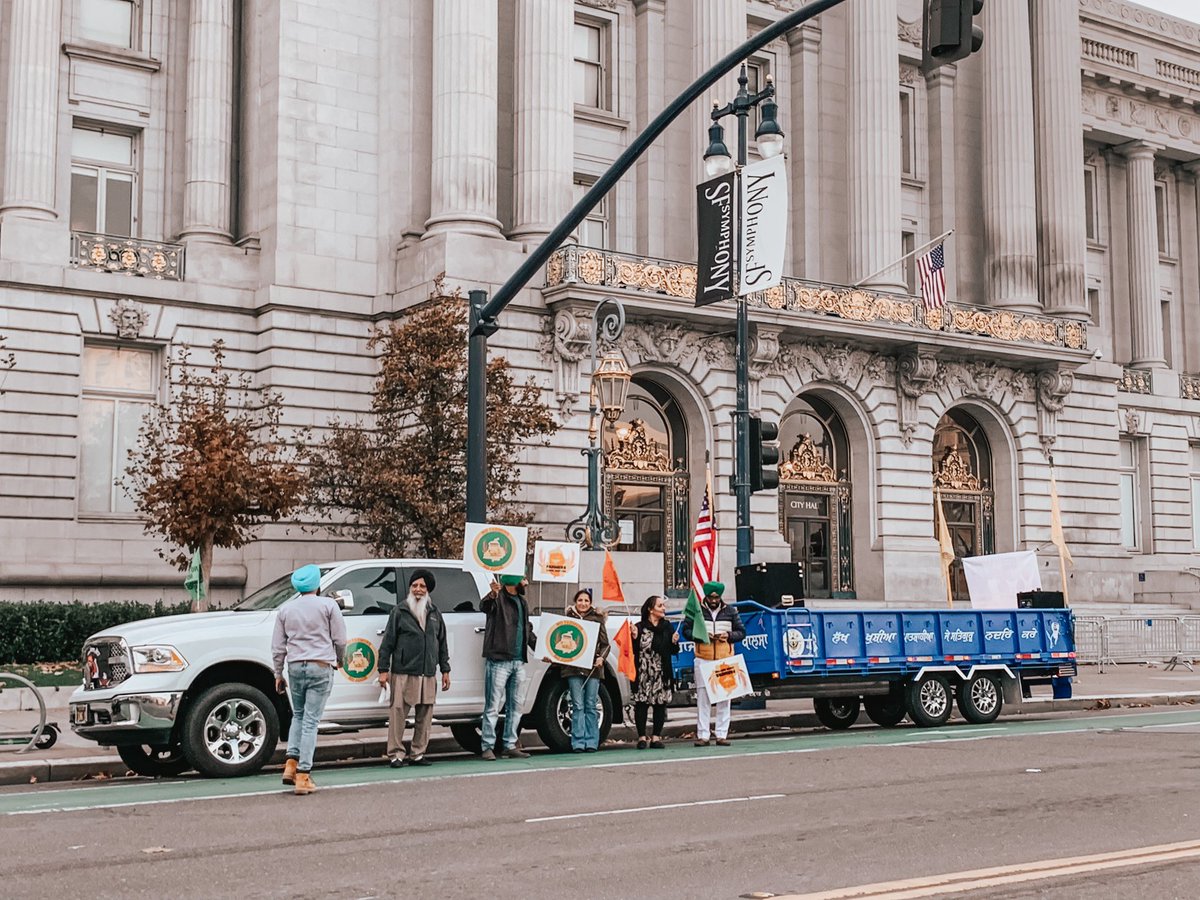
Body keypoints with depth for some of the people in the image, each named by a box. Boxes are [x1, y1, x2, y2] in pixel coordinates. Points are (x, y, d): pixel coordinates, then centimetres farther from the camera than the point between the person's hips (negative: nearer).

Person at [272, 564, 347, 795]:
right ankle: (303, 776, -4)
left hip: (295, 667, 3)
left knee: (298, 716, 21)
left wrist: (278, 674, 19)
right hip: (321, 667, -3)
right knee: (310, 721, -3)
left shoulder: (286, 609, 9)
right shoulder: (328, 605, -2)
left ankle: (291, 765, 8)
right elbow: (339, 639, 0)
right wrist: (340, 660, 18)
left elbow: (277, 647, 10)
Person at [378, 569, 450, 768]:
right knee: (398, 713, -6)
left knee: (424, 716, 6)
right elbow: (388, 642, 1)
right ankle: (396, 754, 1)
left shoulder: (434, 613, 15)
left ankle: (417, 753, 15)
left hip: (428, 674, 4)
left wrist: (445, 670, 16)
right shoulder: (400, 611, 2)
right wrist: (383, 669, -4)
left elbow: (442, 643, 20)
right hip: (403, 673, -4)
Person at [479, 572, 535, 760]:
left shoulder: (521, 601, 19)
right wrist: (491, 595, -50)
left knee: (515, 706, 12)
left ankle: (510, 745, 19)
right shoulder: (499, 598, -6)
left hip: (518, 661, 8)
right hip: (499, 660, -8)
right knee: (493, 706, -6)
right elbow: (484, 606, -29)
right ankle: (488, 747, -2)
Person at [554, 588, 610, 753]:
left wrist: (601, 658, -8)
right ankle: (578, 743, -1)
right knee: (578, 706, -2)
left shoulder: (597, 619, 10)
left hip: (593, 668, 0)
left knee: (591, 706, 2)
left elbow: (605, 644, 9)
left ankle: (591, 742, 5)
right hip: (573, 667, 0)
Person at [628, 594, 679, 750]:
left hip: (662, 674, 3)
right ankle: (642, 737, 6)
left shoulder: (667, 627, 9)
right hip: (643, 674, -3)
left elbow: (674, 651, 13)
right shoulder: (640, 627, -1)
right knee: (641, 704, -2)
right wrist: (634, 638, -18)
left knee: (660, 704, 2)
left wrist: (675, 642, -7)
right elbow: (633, 650, -2)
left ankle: (656, 737, 10)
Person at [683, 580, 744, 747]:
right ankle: (703, 735, -2)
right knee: (703, 697, -4)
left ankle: (722, 735, 3)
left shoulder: (730, 611, 10)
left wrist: (729, 636, -7)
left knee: (724, 697, -1)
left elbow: (741, 632, 13)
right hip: (703, 660, -1)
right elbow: (686, 630, 5)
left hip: (725, 660, 1)